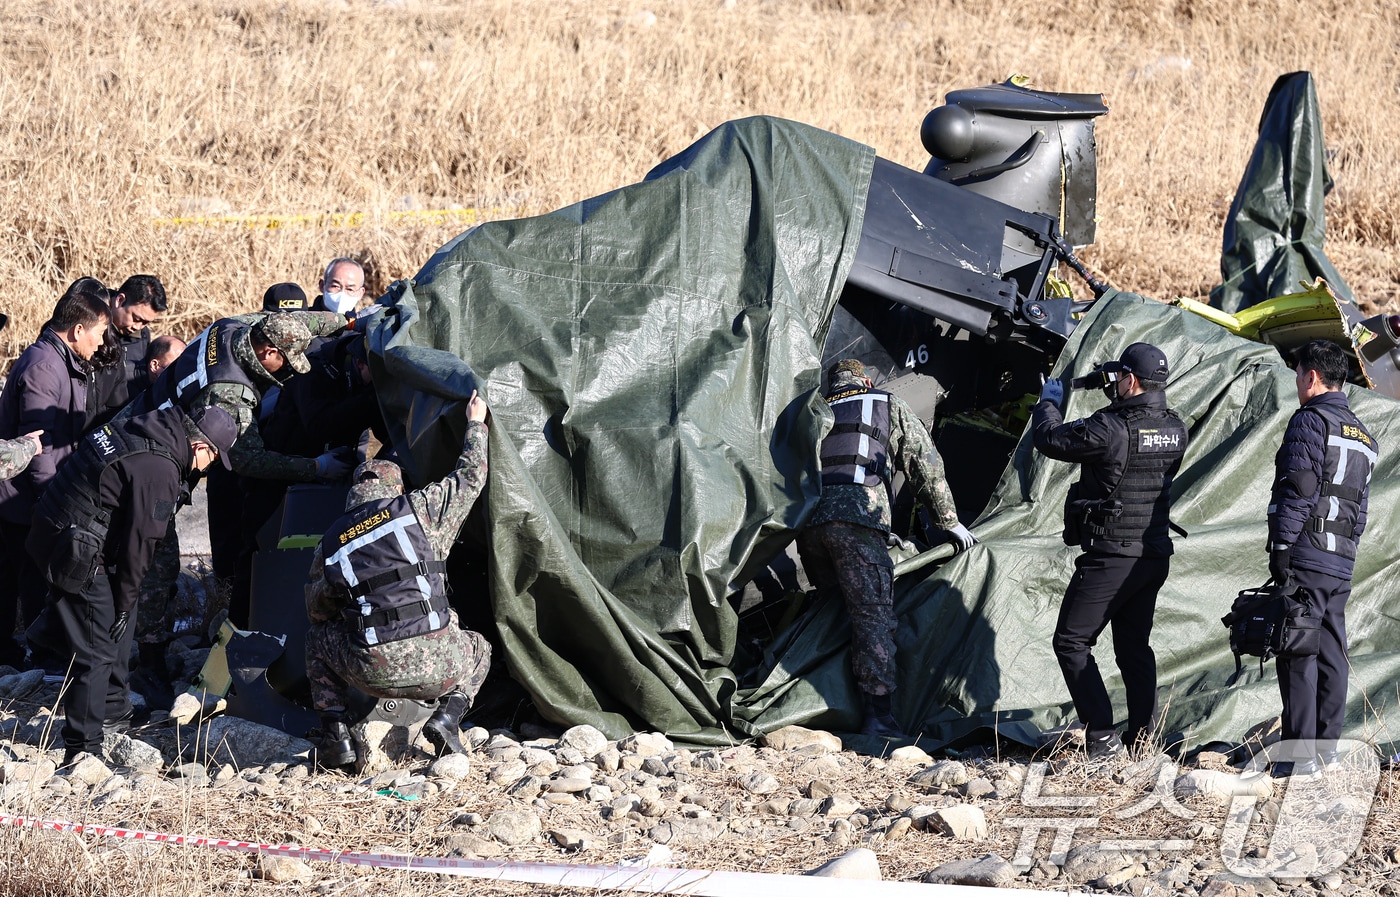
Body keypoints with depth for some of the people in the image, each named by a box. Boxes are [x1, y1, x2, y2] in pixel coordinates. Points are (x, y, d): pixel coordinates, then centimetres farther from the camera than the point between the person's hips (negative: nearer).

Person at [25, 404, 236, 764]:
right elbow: (140, 542, -15)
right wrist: (124, 603, -4)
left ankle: (113, 708, 37)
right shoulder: (159, 471, -21)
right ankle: (82, 747, -1)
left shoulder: (135, 431, 9)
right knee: (97, 649, -5)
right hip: (77, 555, -10)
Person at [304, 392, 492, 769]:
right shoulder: (418, 508, 5)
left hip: (373, 673, 1)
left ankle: (335, 733, 14)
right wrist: (476, 424, 35)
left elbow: (316, 611, 24)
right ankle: (448, 716, 5)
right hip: (437, 667, -1)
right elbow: (470, 478, 19)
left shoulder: (328, 547, 12)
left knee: (319, 637, 31)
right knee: (479, 650, 34)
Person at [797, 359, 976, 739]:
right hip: (857, 514, -4)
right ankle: (879, 717, -18)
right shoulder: (890, 407, 19)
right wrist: (949, 522, 22)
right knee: (873, 615, -8)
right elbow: (925, 465, 16)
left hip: (807, 519, 4)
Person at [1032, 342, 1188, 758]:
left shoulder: (1109, 429, -20)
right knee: (1134, 648, 17)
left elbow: (1049, 439, -8)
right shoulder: (1175, 429, 2)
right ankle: (1143, 740, 15)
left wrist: (1048, 402, 12)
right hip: (1155, 558, 7)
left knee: (1072, 643, 1)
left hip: (1109, 556, -7)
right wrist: (1118, 404, 22)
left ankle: (1103, 738, -7)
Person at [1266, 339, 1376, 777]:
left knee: (1298, 657, -7)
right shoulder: (1364, 437, 20)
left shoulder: (1309, 420, -7)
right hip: (1341, 566, 8)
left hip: (1305, 558, -8)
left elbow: (1298, 488, -16)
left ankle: (1300, 755, -10)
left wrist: (1281, 547, -16)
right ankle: (1327, 749, 14)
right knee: (1331, 655, 11)